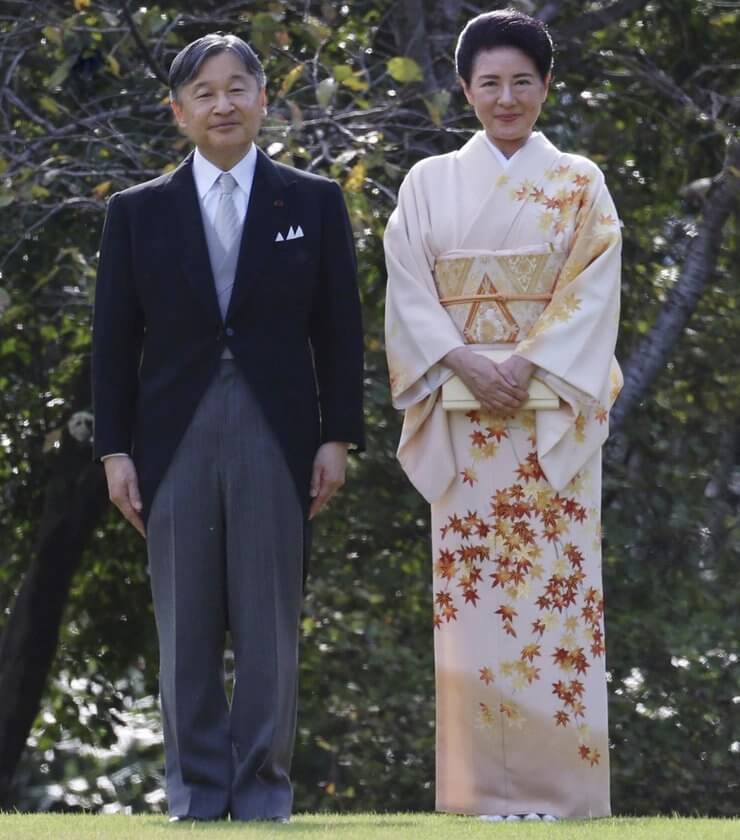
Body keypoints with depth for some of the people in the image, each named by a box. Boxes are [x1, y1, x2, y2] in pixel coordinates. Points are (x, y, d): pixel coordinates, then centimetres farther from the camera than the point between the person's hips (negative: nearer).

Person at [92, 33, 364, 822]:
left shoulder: (313, 204, 6)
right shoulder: (138, 212, 7)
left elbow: (338, 331, 5)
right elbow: (114, 341, 6)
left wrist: (337, 436, -1)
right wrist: (115, 450, 0)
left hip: (275, 435, -1)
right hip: (176, 438, 1)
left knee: (270, 624, 0)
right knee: (185, 628, 3)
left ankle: (262, 787, 7)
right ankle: (197, 788, 9)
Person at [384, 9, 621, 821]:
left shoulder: (580, 184, 5)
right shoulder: (429, 183, 8)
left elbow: (593, 293, -3)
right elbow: (408, 294, 1)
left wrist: (525, 364, -16)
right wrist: (467, 365, -14)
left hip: (553, 418, -1)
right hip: (464, 420, 1)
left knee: (554, 588, -4)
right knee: (471, 592, -1)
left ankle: (557, 779, -2)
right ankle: (482, 784, 2)